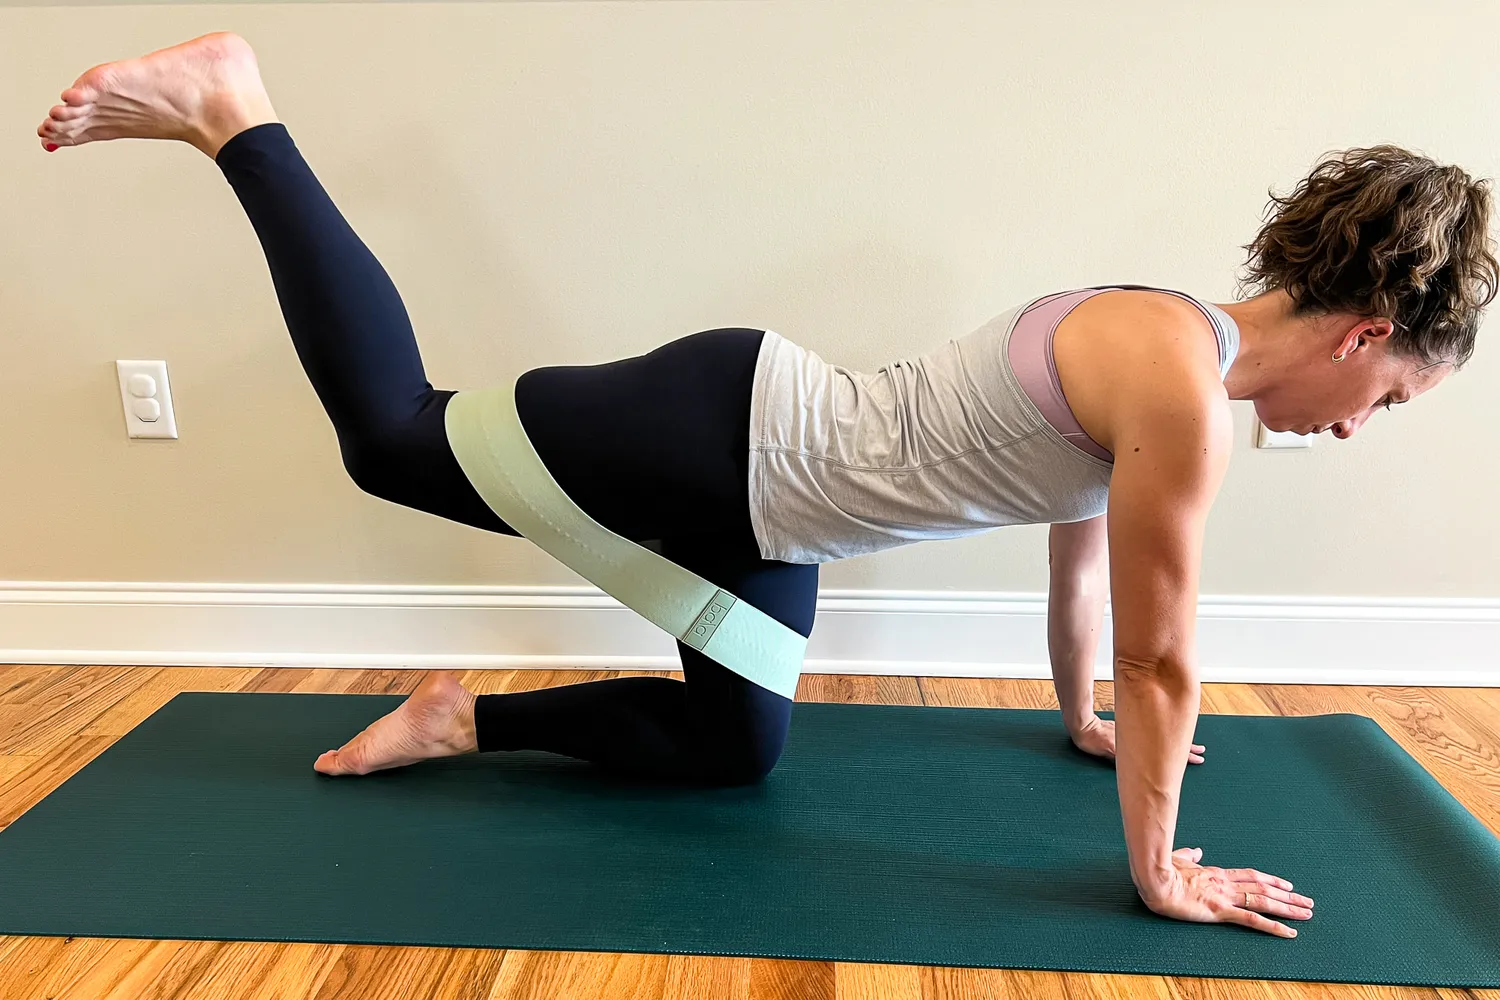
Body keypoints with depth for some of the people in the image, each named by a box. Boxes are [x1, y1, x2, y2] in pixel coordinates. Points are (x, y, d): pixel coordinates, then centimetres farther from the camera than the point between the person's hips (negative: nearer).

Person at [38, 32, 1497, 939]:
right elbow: (1161, 664, -13)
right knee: (393, 429, 4)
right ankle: (231, 111, 17)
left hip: (760, 502, 9)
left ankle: (466, 719, 27)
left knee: (733, 751, 20)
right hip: (719, 442, -9)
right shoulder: (1186, 395, -20)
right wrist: (1157, 874, 1)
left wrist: (1082, 721, 32)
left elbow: (1078, 543, 21)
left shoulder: (1159, 339, 10)